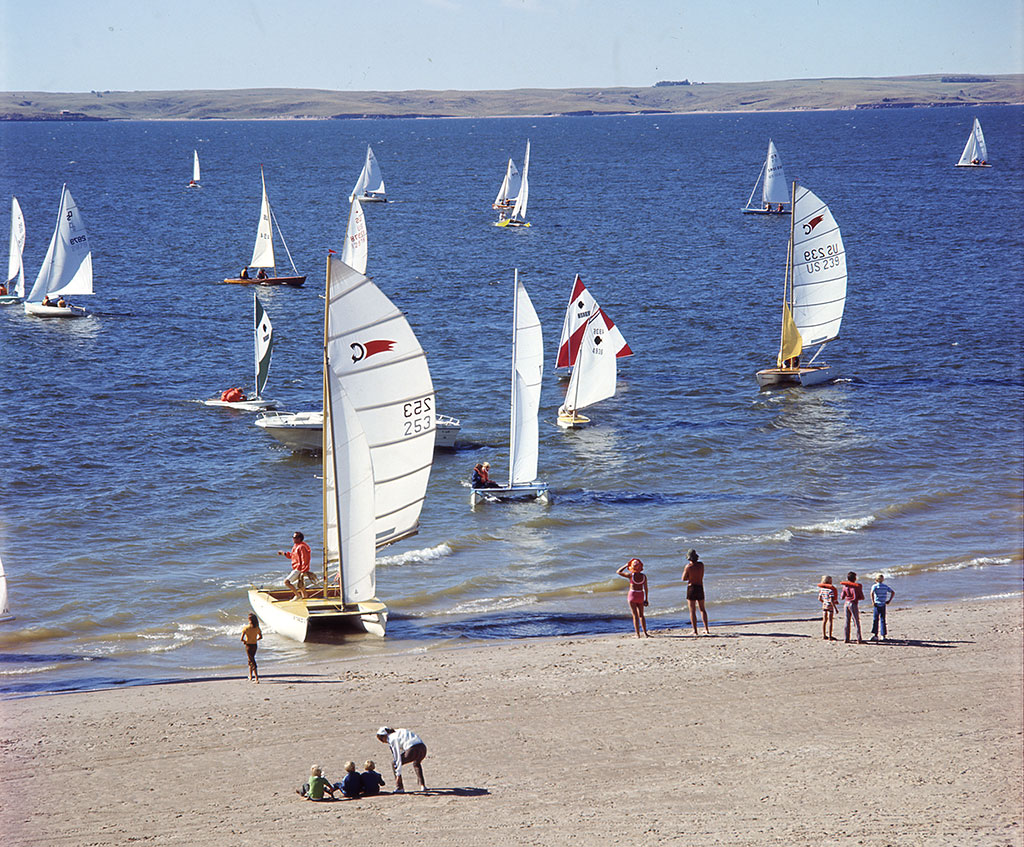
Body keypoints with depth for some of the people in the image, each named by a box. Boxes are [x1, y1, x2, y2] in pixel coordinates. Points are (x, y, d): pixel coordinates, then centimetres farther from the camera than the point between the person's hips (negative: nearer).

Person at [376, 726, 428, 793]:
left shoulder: (392, 739, 2)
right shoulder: (398, 732, 28)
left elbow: (398, 758, -3)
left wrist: (398, 774, -1)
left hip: (413, 750, -8)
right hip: (423, 748, 8)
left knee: (394, 763, 14)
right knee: (416, 763, 40)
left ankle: (399, 787, 13)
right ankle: (422, 785, 29)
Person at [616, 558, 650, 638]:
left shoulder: (631, 575, -14)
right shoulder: (644, 576, -4)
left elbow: (618, 572, -3)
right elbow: (646, 588, 1)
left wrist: (625, 566, 4)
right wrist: (646, 599, 9)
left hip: (632, 595, -3)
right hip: (641, 595, 3)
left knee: (635, 615, 0)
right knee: (641, 615, 16)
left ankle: (638, 634, -2)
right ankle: (645, 633, 14)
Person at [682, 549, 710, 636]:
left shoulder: (688, 566, -14)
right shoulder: (701, 565, -2)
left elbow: (684, 579, -6)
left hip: (691, 587, -4)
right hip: (700, 588, 4)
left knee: (692, 611, 0)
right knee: (702, 609, 18)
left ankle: (695, 631, -5)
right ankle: (706, 629, 17)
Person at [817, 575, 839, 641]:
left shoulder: (821, 589, 2)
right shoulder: (830, 590, -19)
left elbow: (819, 599, 9)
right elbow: (831, 600, -22)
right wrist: (835, 608, -16)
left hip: (824, 605, 7)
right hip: (830, 606, -7)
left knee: (824, 620, 15)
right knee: (830, 621, -2)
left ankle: (823, 635, 20)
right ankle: (829, 637, -1)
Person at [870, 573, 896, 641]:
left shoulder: (875, 586, -5)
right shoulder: (885, 586, 8)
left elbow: (872, 593, -23)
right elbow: (893, 593, 10)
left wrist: (873, 602, -16)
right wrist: (889, 600, 10)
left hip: (877, 604, -4)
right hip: (883, 605, 4)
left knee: (875, 620, 0)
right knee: (883, 620, 8)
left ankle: (875, 634, -6)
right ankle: (883, 635, 6)